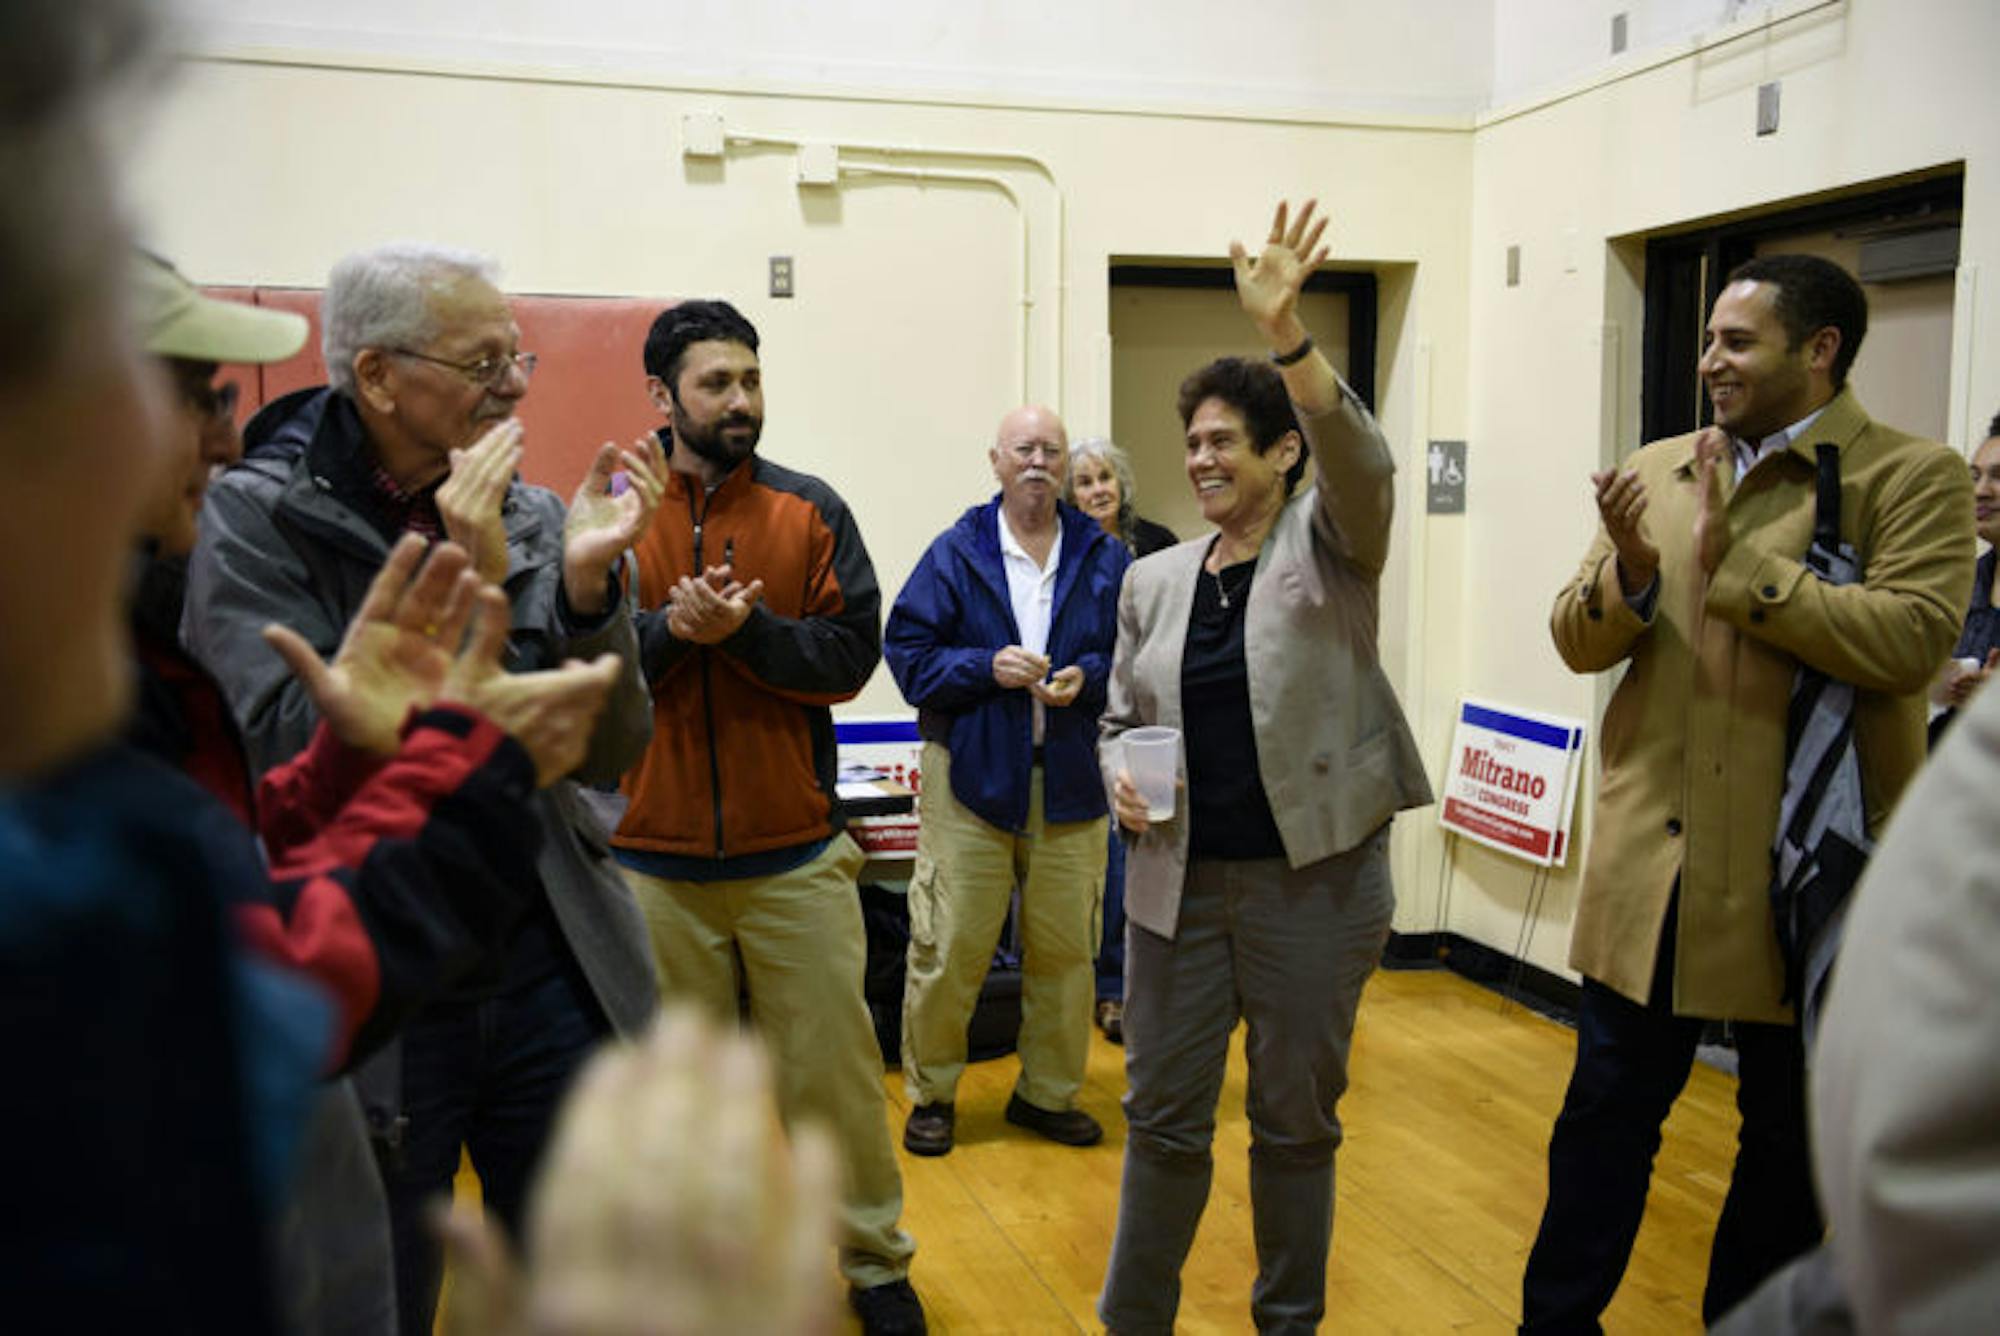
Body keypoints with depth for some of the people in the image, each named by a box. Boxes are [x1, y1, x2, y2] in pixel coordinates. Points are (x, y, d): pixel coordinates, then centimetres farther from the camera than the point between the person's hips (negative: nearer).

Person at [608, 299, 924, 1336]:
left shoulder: (810, 510, 1)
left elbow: (851, 654, -6)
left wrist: (745, 626, -19)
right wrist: (672, 626, -20)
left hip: (797, 857, 0)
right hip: (653, 858, 1)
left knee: (834, 1069, 8)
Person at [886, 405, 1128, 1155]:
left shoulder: (1105, 558, 8)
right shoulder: (955, 553, 3)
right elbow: (910, 655, -1)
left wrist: (1088, 677, -13)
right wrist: (987, 668, -14)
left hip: (1071, 781, 2)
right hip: (971, 776, -2)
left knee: (1065, 949, 8)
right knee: (949, 946, 0)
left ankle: (1047, 1094, 27)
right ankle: (930, 1095, 19)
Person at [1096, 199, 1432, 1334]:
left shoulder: (1332, 545, -3)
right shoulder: (1154, 580, 8)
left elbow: (1364, 464, -25)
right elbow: (1122, 715, 15)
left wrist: (1287, 337, -39)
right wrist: (1119, 773, -8)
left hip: (1314, 879, -3)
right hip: (1178, 880, 3)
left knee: (1298, 1120, 12)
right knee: (1164, 1115, 11)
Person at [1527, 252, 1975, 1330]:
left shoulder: (1913, 477, -6)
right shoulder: (1654, 472, 7)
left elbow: (1915, 640, -20)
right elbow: (1578, 642, 6)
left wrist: (1736, 563, -19)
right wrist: (1631, 573, -14)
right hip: (1652, 853, 3)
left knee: (1791, 1131, 14)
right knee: (1608, 1107, 11)